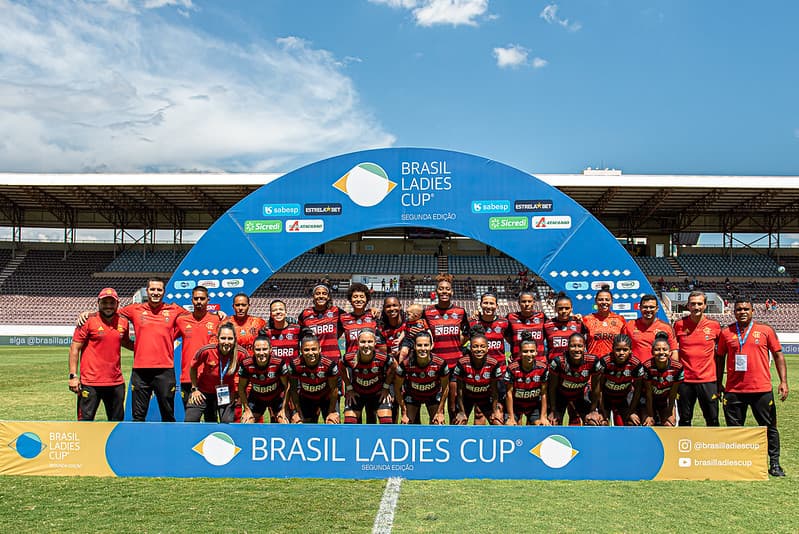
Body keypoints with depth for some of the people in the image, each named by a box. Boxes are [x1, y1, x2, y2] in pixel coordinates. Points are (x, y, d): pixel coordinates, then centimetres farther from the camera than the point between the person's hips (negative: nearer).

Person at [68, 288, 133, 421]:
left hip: (116, 383, 5)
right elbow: (74, 348, -6)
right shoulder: (88, 321, -6)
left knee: (117, 420, 14)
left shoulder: (123, 322, 7)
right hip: (90, 383, -5)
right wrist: (73, 375, -12)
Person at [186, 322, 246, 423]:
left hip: (226, 394, 1)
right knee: (190, 421, -3)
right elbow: (193, 368, -5)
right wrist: (194, 388, -1)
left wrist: (235, 393, -2)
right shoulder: (206, 351, -27)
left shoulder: (241, 353, -25)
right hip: (203, 392, -1)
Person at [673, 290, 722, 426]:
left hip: (708, 379, 0)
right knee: (684, 420, 8)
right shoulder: (679, 325, 1)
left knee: (712, 419, 5)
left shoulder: (714, 325, 1)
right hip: (684, 380, 0)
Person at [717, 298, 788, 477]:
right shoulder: (726, 332, 5)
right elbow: (720, 358, 12)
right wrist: (718, 383, 9)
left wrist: (783, 381, -1)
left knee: (769, 427, 6)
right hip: (733, 390, 1)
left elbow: (778, 356, 6)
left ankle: (774, 464, 18)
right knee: (734, 428, 7)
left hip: (761, 389, -1)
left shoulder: (765, 330, 3)